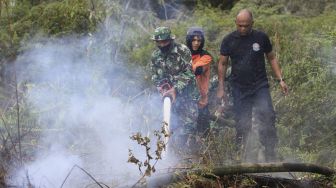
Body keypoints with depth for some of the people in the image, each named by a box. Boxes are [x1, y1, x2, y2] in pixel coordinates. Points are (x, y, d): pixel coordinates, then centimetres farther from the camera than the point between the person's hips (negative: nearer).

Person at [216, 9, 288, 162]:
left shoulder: (261, 37, 0)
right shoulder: (229, 40, 1)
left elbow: (271, 58, 9)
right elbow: (222, 64, 6)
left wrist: (280, 80, 3)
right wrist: (221, 88, 3)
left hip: (260, 86, 0)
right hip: (239, 89, 1)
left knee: (268, 118, -14)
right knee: (242, 124, 3)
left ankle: (270, 156, -8)